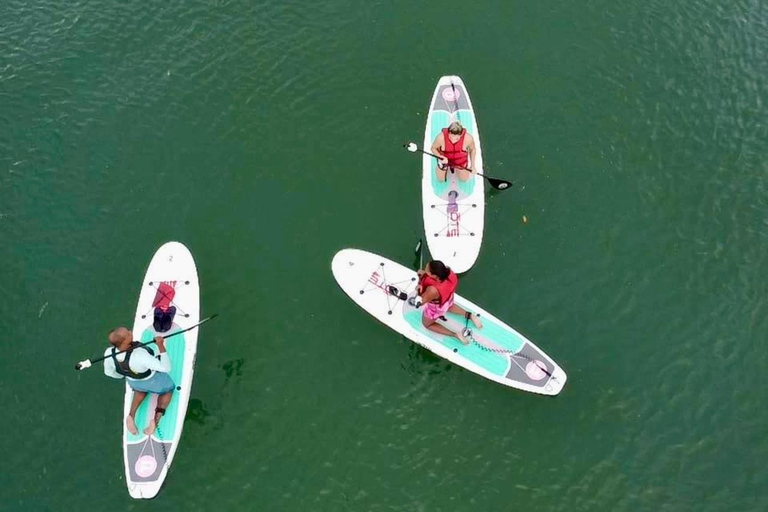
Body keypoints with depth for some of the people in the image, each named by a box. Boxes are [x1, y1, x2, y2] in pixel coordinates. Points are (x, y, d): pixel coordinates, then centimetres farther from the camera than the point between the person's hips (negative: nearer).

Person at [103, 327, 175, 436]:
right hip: (153, 380, -4)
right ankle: (156, 418, 10)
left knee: (141, 389, 39)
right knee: (168, 390, 28)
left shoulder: (109, 353, -30)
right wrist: (161, 345, -41)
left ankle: (131, 415, 21)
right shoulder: (139, 356, -48)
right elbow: (166, 368, -42)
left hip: (133, 381, 5)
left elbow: (109, 372, -6)